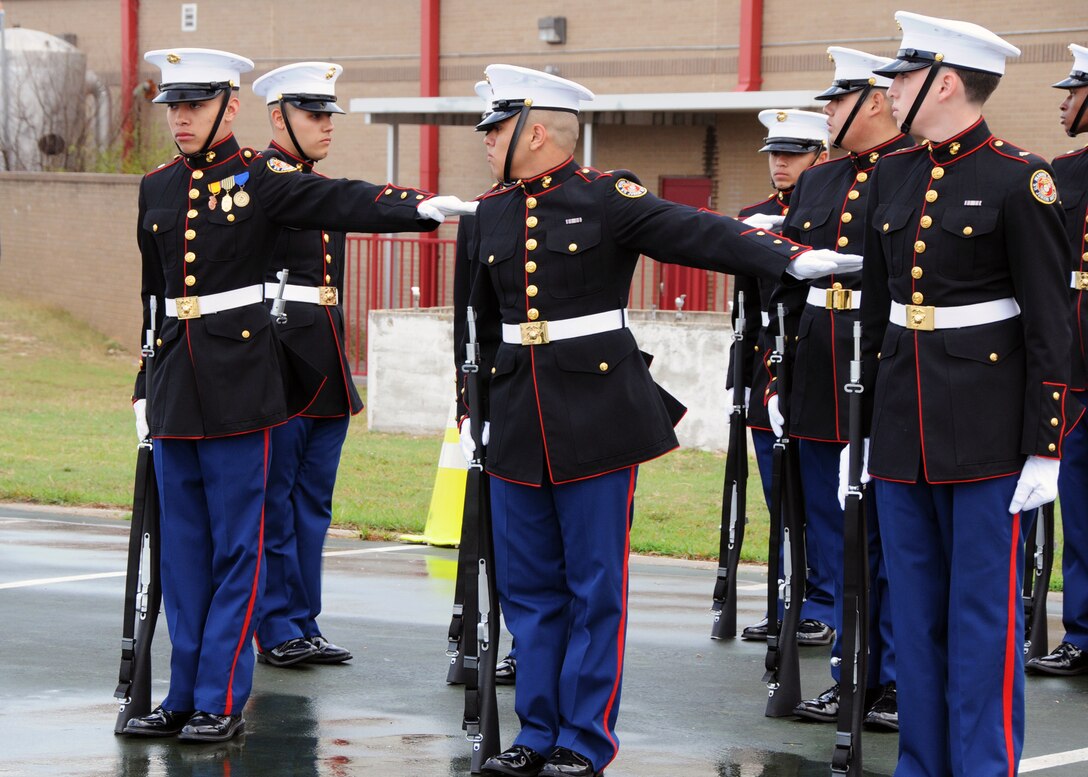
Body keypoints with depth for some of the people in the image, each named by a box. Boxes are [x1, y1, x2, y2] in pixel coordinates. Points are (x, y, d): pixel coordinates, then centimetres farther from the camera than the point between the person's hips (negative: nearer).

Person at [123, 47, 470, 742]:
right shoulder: (157, 189, 12)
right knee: (182, 547, 9)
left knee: (236, 547, -2)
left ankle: (222, 700, 3)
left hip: (239, 384, -5)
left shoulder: (260, 177, -4)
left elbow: (342, 202, -18)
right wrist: (145, 387, 20)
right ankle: (185, 696, 16)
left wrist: (420, 206, -35)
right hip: (175, 387, 5)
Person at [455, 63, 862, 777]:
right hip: (518, 424, 5)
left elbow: (697, 232, -15)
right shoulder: (486, 216, 10)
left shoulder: (606, 198, -6)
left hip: (596, 417, -5)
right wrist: (469, 416, 17)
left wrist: (792, 257, -27)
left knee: (596, 587, 1)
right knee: (529, 586, 9)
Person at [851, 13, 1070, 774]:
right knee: (916, 611, 10)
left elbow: (1050, 324, -10)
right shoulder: (893, 175, 11)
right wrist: (856, 428, 16)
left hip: (984, 428, -6)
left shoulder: (1019, 180, -9)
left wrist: (1044, 450, -12)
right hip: (902, 426, 6)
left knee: (984, 616, -1)